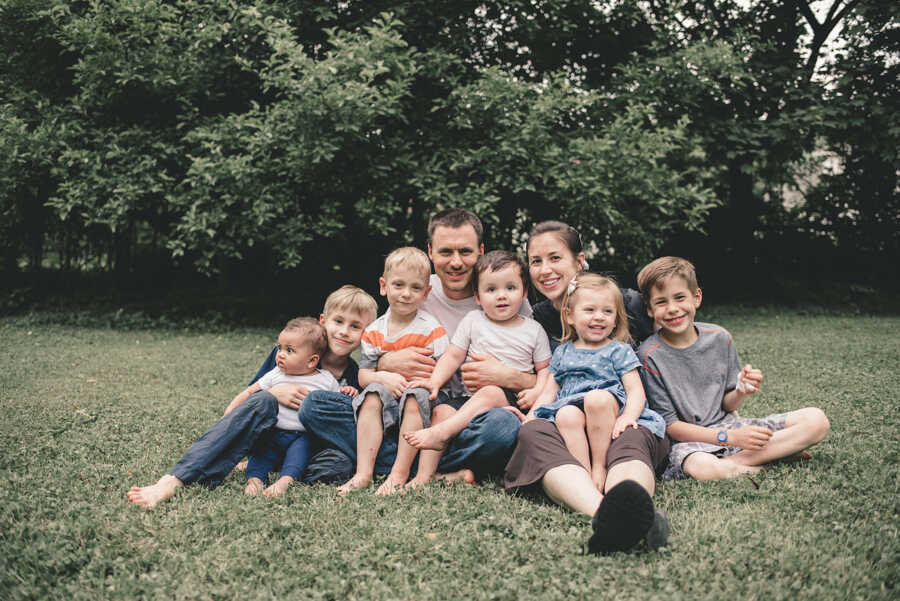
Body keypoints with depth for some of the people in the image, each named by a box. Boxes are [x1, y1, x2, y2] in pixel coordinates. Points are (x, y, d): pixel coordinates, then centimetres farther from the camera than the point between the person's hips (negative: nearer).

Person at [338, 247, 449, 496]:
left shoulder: (431, 330, -5)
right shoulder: (374, 331, 6)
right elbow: (363, 376, 2)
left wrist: (406, 381, -22)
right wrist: (384, 378, -19)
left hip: (419, 395, -3)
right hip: (387, 397, 3)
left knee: (415, 396, -34)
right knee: (372, 395, -27)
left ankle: (400, 473, -31)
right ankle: (363, 472, -31)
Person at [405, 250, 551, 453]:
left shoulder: (534, 330, 10)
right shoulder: (473, 320, 12)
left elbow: (545, 369, 12)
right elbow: (453, 356, 10)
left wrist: (537, 391, -9)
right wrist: (434, 381, -5)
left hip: (513, 397, -3)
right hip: (470, 395, 3)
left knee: (489, 393, -34)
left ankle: (441, 433, -43)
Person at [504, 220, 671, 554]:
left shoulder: (625, 304, 5)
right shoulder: (537, 320, 12)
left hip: (625, 421, -1)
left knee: (633, 439, -37)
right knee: (533, 433, -34)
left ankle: (628, 513, -73)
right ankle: (602, 515, -65)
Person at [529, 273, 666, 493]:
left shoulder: (619, 351, 11)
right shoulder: (562, 352, 21)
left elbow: (636, 390, 1)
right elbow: (549, 392, 22)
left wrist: (628, 417, -19)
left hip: (610, 410, -2)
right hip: (572, 408, 2)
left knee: (597, 398, -36)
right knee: (566, 415, -33)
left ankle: (600, 466, -23)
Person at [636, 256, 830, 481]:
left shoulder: (720, 338, 2)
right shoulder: (651, 355, -12)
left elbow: (727, 405, 11)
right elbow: (668, 425, -11)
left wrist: (742, 391, -13)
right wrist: (730, 437, -17)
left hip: (726, 425, 6)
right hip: (688, 440, -6)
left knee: (816, 420, -8)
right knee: (703, 468, -42)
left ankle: (736, 461, -17)